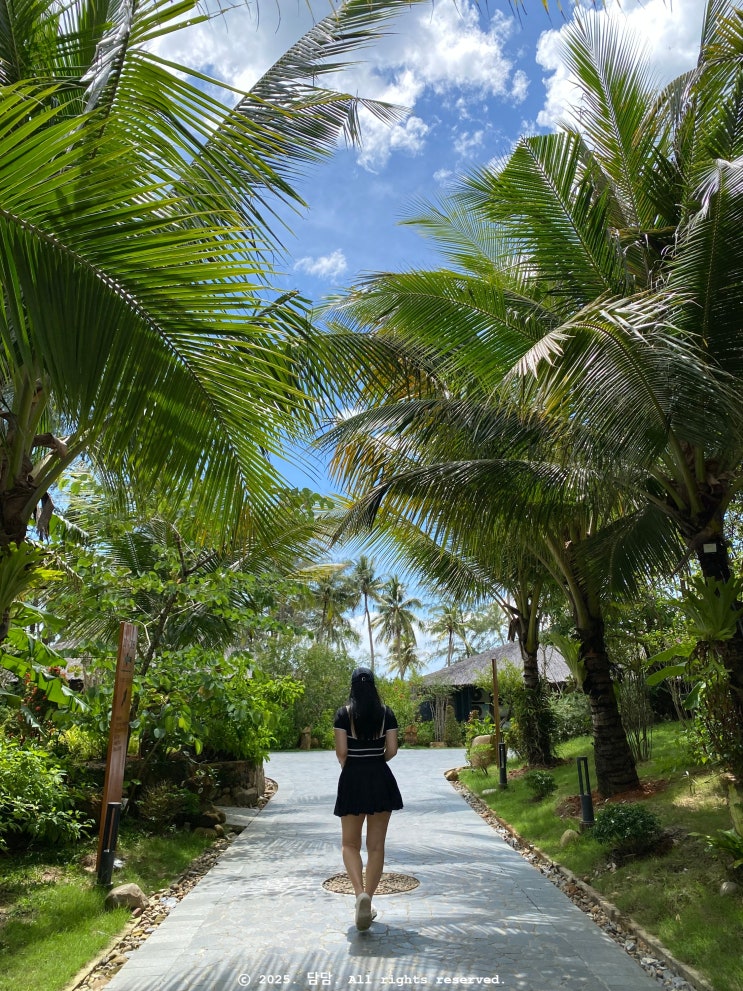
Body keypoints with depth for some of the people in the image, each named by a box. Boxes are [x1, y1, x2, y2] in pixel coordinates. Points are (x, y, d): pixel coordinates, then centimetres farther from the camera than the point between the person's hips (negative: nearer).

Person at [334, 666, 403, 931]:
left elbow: (341, 751, -9)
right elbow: (392, 750, -3)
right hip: (381, 779, 2)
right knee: (376, 845, 10)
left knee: (350, 843, 10)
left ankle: (360, 893, -11)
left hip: (352, 779, -1)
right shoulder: (386, 713, 0)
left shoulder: (344, 713, -6)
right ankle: (367, 901, 12)